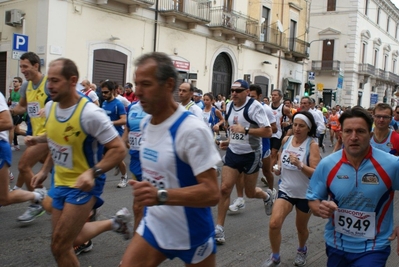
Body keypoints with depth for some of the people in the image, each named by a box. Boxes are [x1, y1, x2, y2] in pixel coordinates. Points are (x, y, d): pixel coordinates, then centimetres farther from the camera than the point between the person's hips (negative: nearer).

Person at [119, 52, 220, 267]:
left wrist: (160, 195, -37)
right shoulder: (145, 123, 0)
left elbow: (212, 192, -28)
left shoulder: (192, 130, -24)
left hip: (191, 234, -5)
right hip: (153, 226, 6)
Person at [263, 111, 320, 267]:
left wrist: (300, 165, -37)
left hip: (305, 194, -3)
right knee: (274, 224, -13)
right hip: (286, 190, 3)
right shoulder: (286, 139, -3)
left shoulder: (312, 145, -17)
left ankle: (301, 250, 49)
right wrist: (278, 167, 0)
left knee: (301, 227, 17)